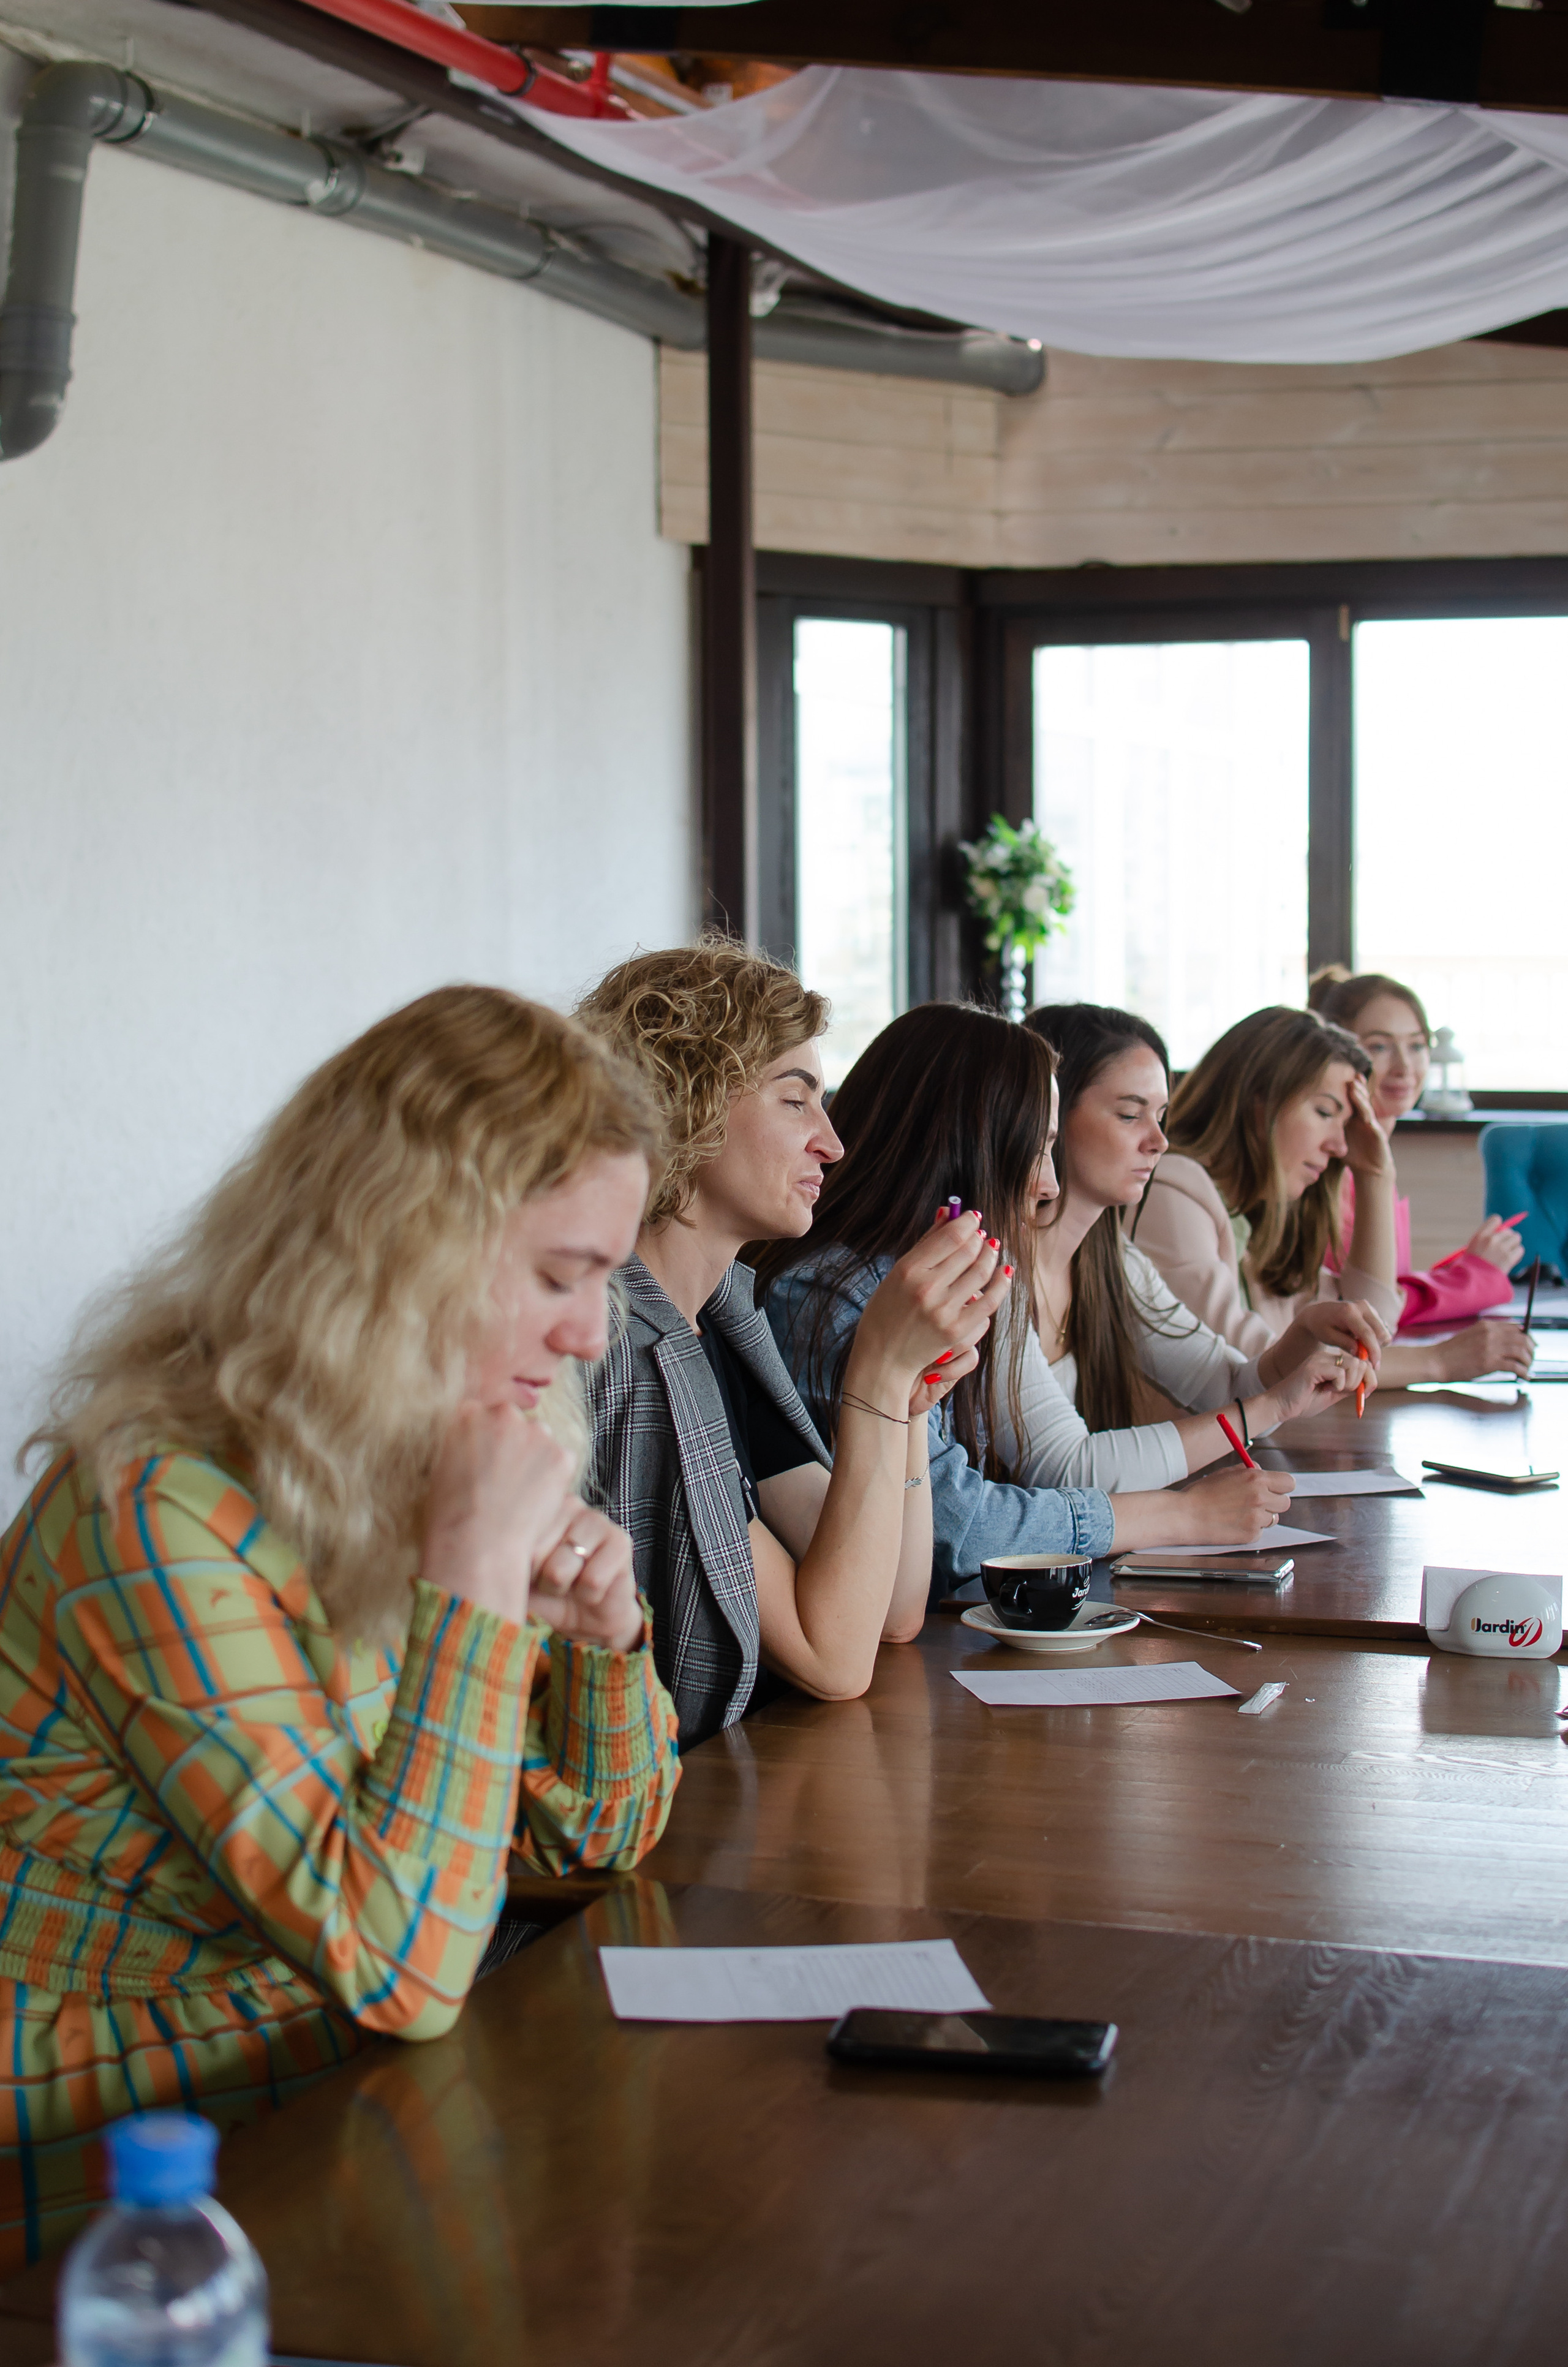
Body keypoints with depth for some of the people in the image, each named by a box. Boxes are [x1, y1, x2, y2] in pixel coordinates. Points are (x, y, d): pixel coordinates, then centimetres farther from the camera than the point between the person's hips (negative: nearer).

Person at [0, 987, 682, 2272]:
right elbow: (400, 1968, -27)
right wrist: (479, 1572, -27)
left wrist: (605, 1621, -8)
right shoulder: (166, 1509, -24)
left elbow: (598, 1834, 12)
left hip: (367, 2098, 8)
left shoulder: (425, 1460, 3)